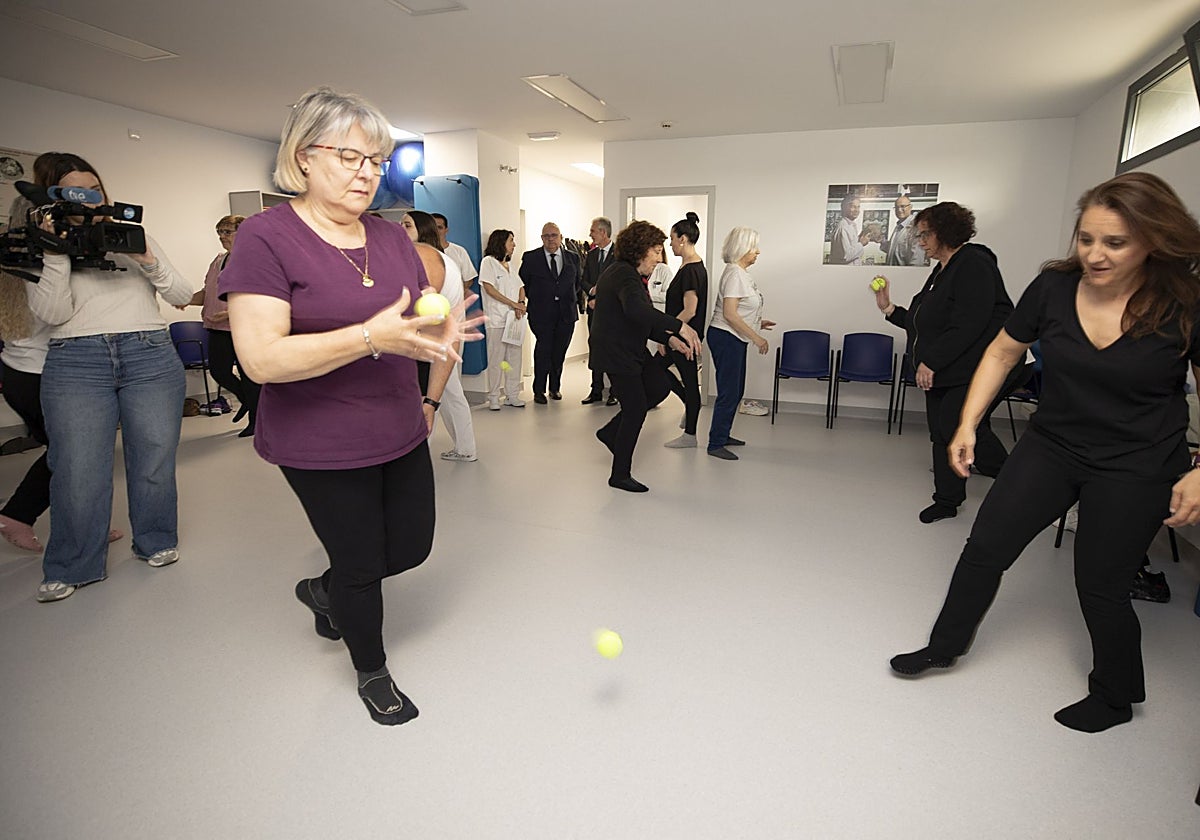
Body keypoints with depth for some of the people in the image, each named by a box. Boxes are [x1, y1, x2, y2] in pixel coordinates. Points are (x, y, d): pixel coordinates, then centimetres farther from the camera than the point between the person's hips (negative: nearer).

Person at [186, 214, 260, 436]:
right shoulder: (218, 260, 16)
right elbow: (207, 293, 21)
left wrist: (232, 312, -24)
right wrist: (187, 299, 1)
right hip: (218, 329, 7)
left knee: (248, 374, 1)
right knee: (218, 370, 5)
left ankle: (255, 422, 15)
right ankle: (245, 399, 33)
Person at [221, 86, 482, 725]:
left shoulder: (391, 236, 5)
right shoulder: (267, 237, -13)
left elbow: (429, 322, 14)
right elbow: (260, 359, -23)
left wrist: (433, 395, 5)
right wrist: (373, 337, -30)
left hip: (402, 435, 6)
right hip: (322, 450, -6)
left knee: (411, 548, 17)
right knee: (361, 564, 10)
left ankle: (324, 591, 50)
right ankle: (372, 673, 41)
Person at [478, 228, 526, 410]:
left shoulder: (510, 265, 21)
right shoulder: (489, 262, 0)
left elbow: (520, 287, 16)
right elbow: (489, 288, -9)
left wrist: (521, 303, -6)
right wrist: (513, 303, -12)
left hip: (514, 318, 7)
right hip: (496, 319, -7)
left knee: (515, 357, 5)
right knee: (496, 359, -5)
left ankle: (512, 395, 12)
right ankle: (493, 397, 3)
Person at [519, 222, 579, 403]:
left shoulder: (572, 258, 10)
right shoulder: (530, 258, 2)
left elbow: (577, 282, 18)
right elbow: (522, 282, 8)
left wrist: (571, 299, 8)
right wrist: (533, 299, 2)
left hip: (566, 313, 3)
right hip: (541, 313, -3)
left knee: (559, 351, 8)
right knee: (543, 349, -7)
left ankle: (555, 387, 23)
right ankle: (539, 390, 4)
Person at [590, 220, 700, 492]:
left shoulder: (627, 273, 15)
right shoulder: (624, 275, -19)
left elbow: (643, 323, 16)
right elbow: (637, 310, -42)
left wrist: (669, 339, 4)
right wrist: (679, 326, -44)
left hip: (630, 349, 10)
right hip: (615, 352, -10)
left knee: (661, 385, 12)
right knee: (636, 408, -3)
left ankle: (611, 431, 20)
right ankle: (620, 475, 11)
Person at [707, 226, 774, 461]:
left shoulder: (741, 273, 14)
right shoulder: (734, 273, -15)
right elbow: (729, 314, -22)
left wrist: (757, 323, 13)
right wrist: (756, 337, -19)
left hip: (734, 339, 10)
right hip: (725, 337, -10)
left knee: (736, 391, 16)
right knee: (729, 393, -7)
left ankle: (723, 435, 28)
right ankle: (715, 444, 1)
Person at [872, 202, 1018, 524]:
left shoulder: (974, 264, -14)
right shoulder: (941, 270, 15)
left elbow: (968, 325, -23)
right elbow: (925, 325, 17)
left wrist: (931, 361, -22)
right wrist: (889, 310, 11)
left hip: (977, 368, -9)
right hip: (942, 371, 10)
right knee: (941, 432, 10)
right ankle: (947, 499, 21)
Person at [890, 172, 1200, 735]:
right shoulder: (1054, 287, -10)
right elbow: (1002, 354, 2)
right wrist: (967, 425, -4)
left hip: (1137, 470, -3)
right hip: (1050, 447, 3)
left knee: (1101, 586, 8)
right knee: (984, 549, 5)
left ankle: (1115, 697, 36)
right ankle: (945, 646, 28)